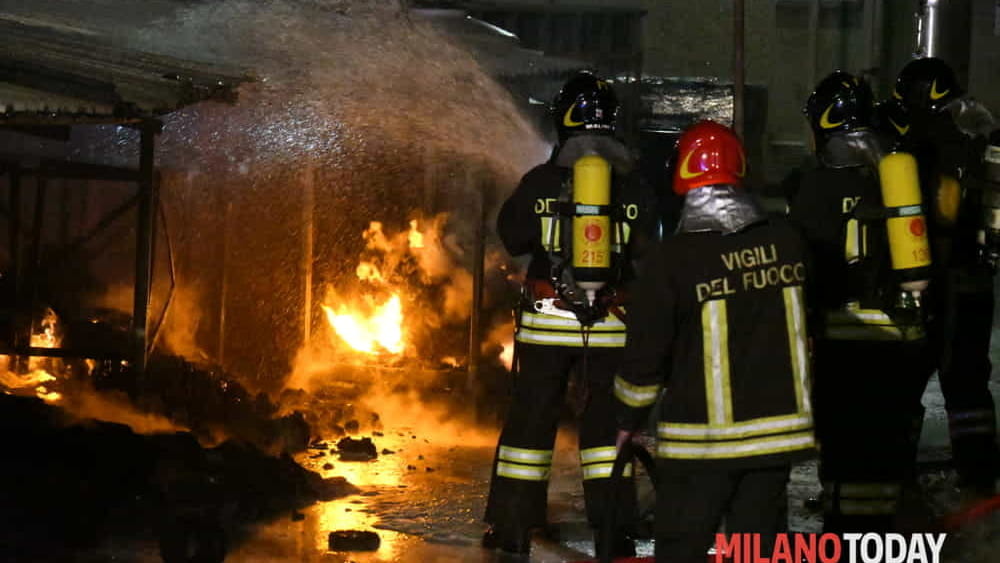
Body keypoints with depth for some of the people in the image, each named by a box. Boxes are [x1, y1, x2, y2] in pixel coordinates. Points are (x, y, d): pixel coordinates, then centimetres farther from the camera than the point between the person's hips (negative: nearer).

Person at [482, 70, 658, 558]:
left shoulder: (540, 183, -5)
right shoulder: (632, 188, -2)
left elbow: (512, 239, 7)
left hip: (546, 321, 0)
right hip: (611, 326, 0)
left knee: (531, 419, 9)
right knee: (607, 421, 9)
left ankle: (511, 524, 13)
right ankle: (613, 528, 6)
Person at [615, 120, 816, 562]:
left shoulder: (672, 259, -15)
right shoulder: (786, 240, -2)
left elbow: (646, 353, -9)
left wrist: (629, 419, 7)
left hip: (702, 439, -4)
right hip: (777, 429, 4)